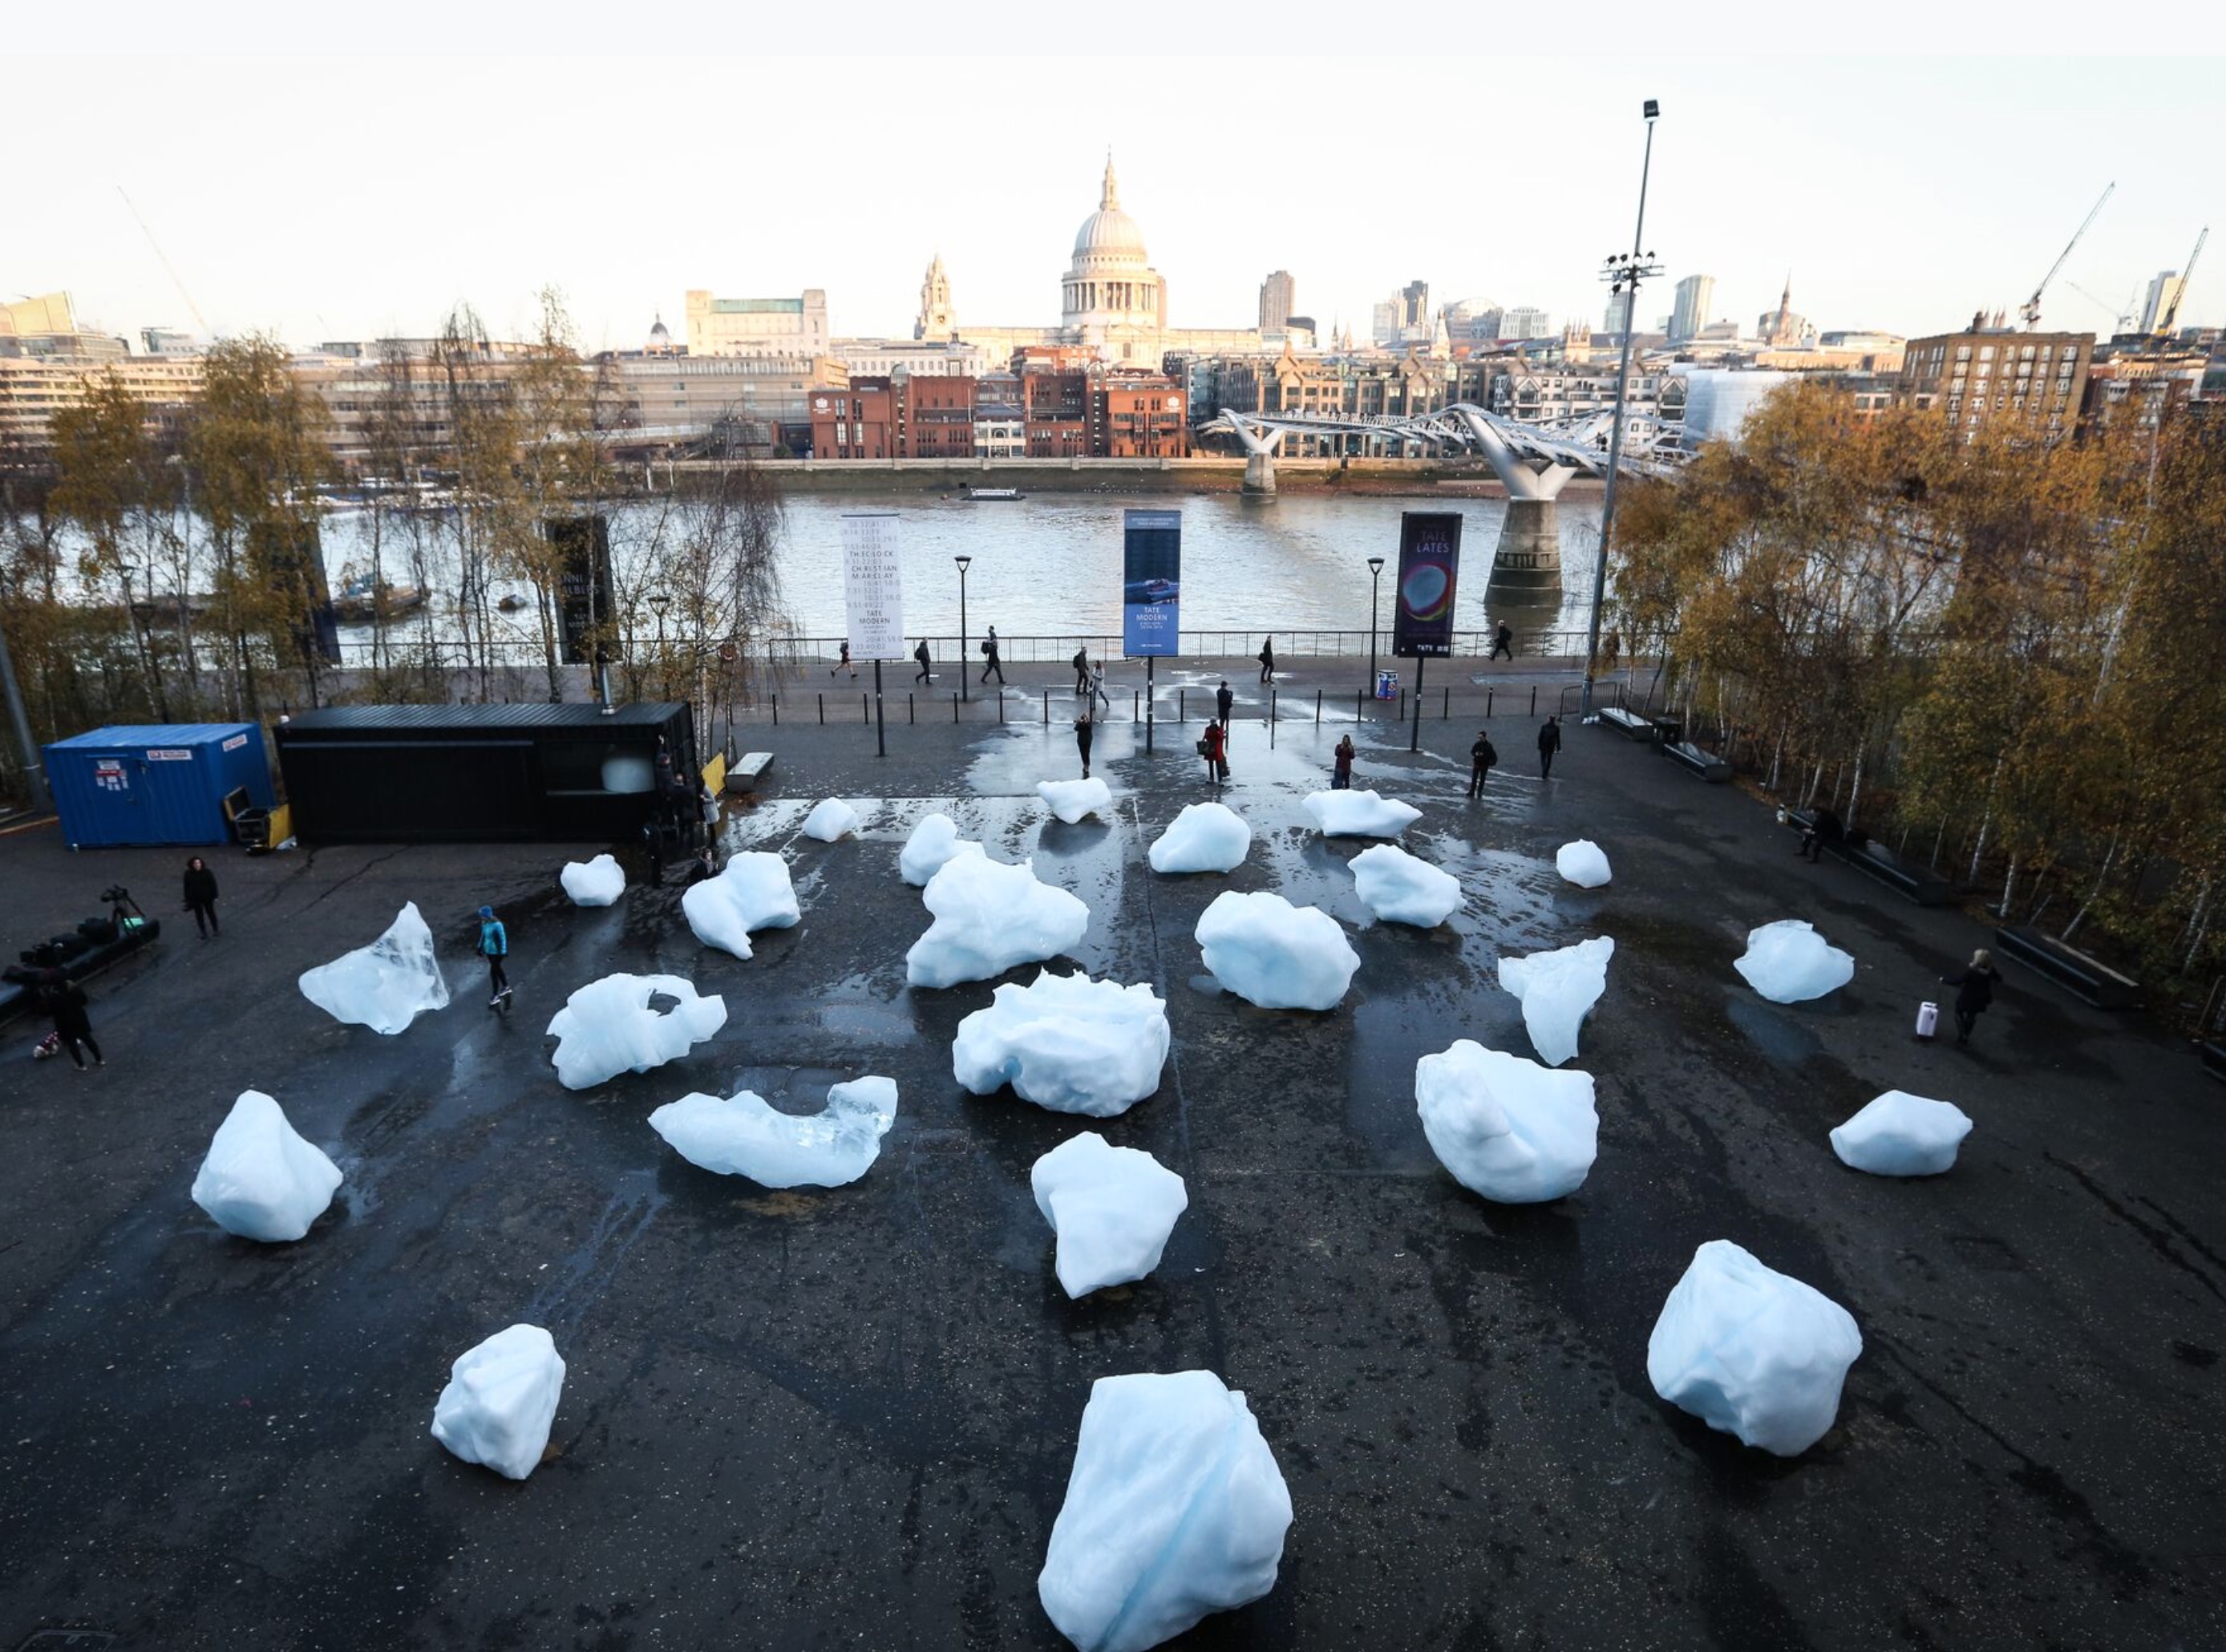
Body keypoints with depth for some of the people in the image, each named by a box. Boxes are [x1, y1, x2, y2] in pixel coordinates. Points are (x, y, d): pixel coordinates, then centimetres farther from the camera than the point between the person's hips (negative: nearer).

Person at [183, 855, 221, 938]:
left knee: (211, 914, 13)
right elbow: (187, 887, -2)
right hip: (195, 899, 1)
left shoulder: (207, 873, -13)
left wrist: (215, 896, -8)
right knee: (199, 916, 9)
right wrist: (188, 899, -1)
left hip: (207, 898, -1)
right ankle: (204, 933, 21)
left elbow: (213, 884, -8)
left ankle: (216, 930, 27)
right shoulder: (188, 874, -9)